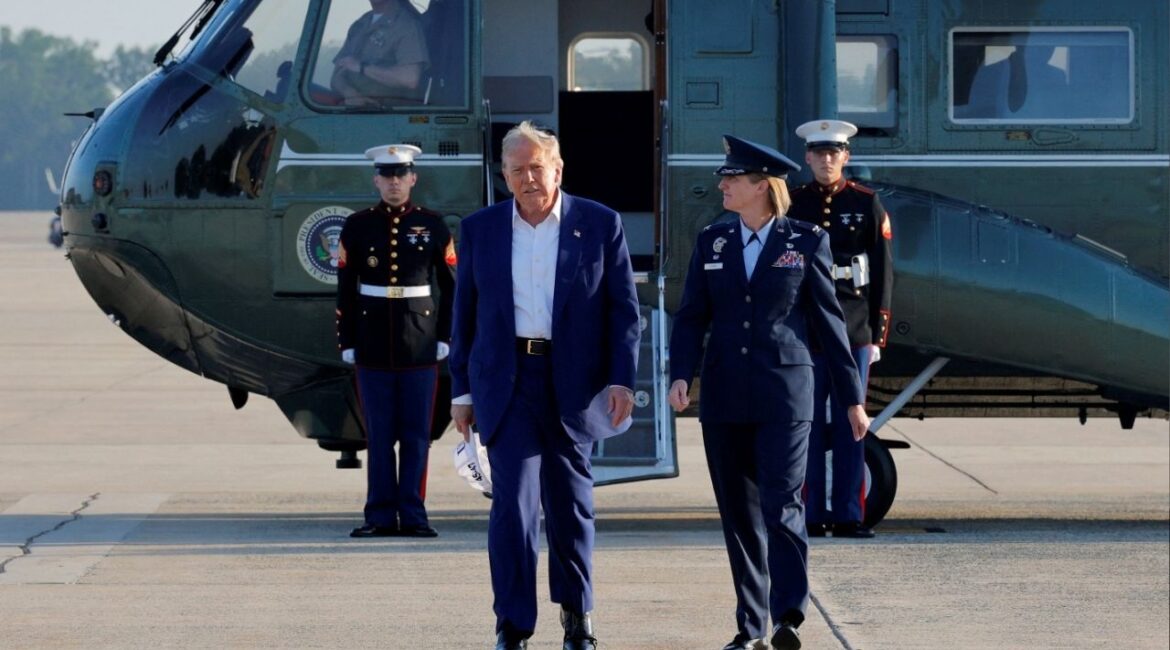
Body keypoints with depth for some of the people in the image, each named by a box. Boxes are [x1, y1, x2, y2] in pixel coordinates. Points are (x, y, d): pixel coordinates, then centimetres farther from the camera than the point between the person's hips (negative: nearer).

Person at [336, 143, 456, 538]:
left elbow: (451, 286, 7)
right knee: (379, 434, 2)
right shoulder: (357, 227, 4)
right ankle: (380, 516, 5)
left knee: (416, 434, 0)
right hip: (373, 345, 0)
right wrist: (346, 342, 1)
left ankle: (412, 516, 4)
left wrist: (445, 337, 1)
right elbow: (345, 290, 5)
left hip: (420, 344, 0)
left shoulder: (432, 226, 3)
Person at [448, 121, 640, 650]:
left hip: (574, 383, 0)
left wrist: (621, 379, -6)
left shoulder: (600, 224, 2)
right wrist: (461, 389, 8)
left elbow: (624, 309, 2)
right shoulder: (480, 229, 6)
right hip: (506, 382, 0)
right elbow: (465, 314, 10)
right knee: (512, 501, -10)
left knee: (571, 503, 8)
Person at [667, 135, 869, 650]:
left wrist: (852, 397, 6)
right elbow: (691, 317, 7)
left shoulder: (805, 242, 1)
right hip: (724, 396, 4)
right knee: (738, 515, 5)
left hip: (784, 394, -4)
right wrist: (681, 375, -10)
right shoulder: (711, 242, 9)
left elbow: (828, 319, 5)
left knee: (780, 506, -14)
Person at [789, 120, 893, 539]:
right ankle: (811, 516, 4)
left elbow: (882, 273, 5)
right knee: (808, 425, 0)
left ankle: (848, 516, 3)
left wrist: (877, 333, -1)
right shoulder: (791, 207, 6)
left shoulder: (867, 205, 6)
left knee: (851, 424, 0)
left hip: (854, 329, 0)